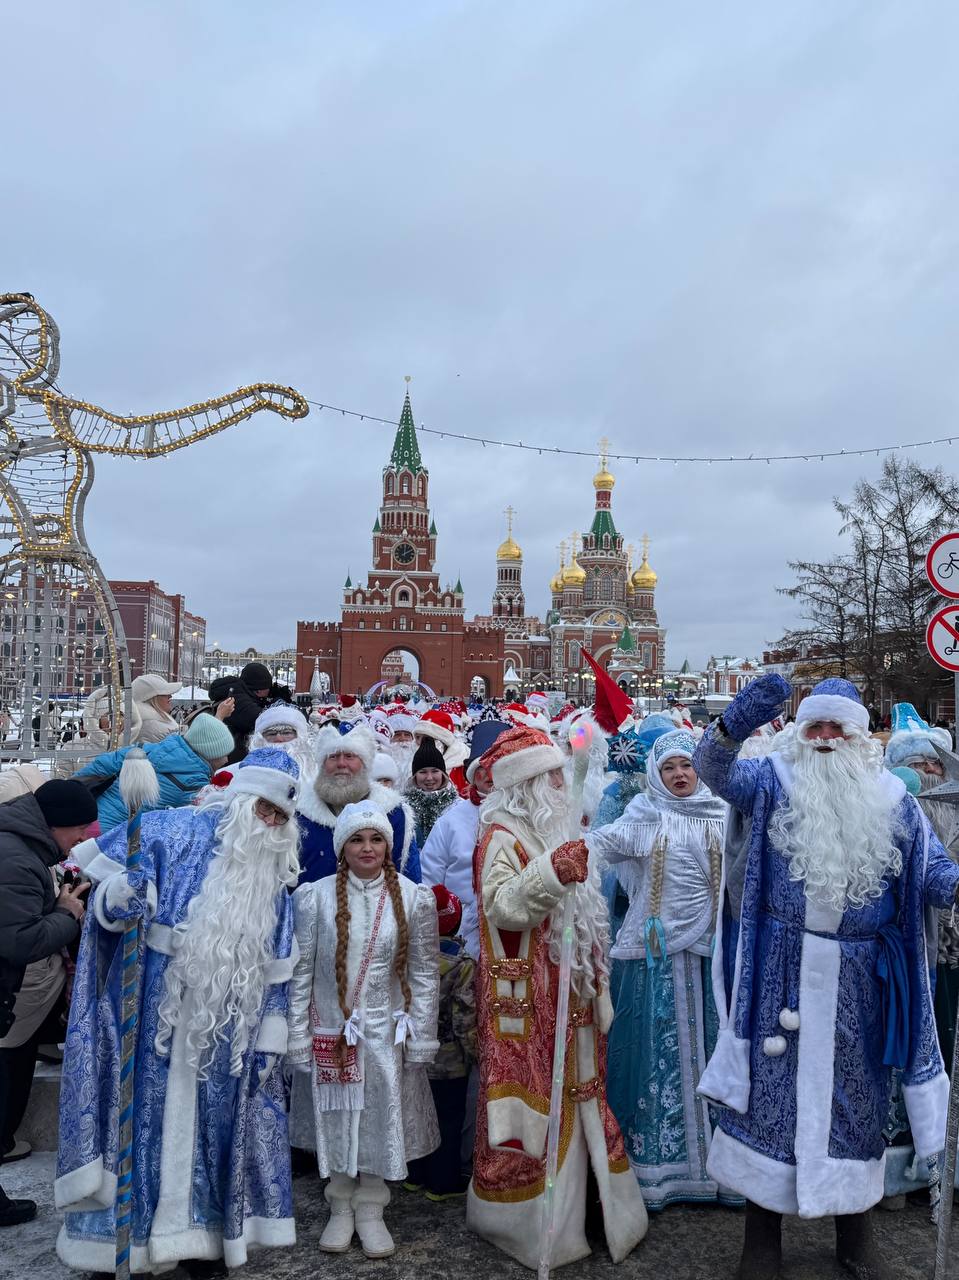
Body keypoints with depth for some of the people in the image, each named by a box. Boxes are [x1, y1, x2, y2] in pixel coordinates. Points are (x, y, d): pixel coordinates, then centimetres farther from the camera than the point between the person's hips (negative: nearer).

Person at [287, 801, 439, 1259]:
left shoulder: (413, 898, -6)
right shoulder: (315, 897, -8)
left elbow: (424, 972, -2)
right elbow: (301, 971, -3)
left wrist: (420, 1039, -3)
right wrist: (298, 1039, -4)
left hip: (388, 1031, 0)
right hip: (332, 1029, 0)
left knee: (381, 1120, 10)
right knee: (337, 1119, 12)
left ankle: (371, 1210, 30)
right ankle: (341, 1208, 33)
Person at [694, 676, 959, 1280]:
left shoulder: (890, 799, 4)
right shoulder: (775, 780, -3)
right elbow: (713, 769, -19)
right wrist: (737, 722, -40)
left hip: (858, 979, 3)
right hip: (782, 972, -2)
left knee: (856, 1094, 15)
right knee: (771, 1089, 5)